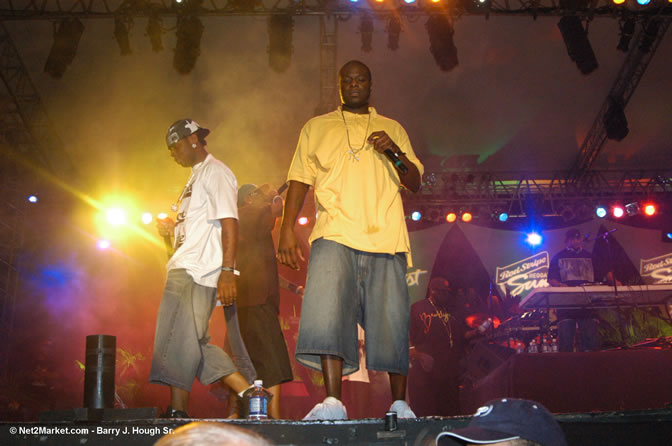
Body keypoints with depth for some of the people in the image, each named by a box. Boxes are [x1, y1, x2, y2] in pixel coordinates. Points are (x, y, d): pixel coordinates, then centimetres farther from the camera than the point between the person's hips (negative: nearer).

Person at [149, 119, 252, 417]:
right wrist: (172, 229, 15)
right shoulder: (196, 177, 26)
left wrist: (227, 271, -24)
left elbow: (229, 223, -15)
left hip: (197, 271, -10)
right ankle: (249, 394, 8)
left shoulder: (215, 172, -4)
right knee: (193, 345, 7)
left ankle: (177, 412, -13)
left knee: (182, 342, -14)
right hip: (182, 270, 10)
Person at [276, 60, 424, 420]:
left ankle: (399, 403, 7)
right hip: (335, 235, -1)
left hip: (386, 238, 1)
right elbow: (299, 181, 14)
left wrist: (394, 152, -4)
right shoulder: (316, 128, 20)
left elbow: (414, 183, 16)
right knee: (326, 312, -19)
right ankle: (332, 402, -20)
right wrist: (287, 230, 1)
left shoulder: (393, 129, 22)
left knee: (391, 321, -3)